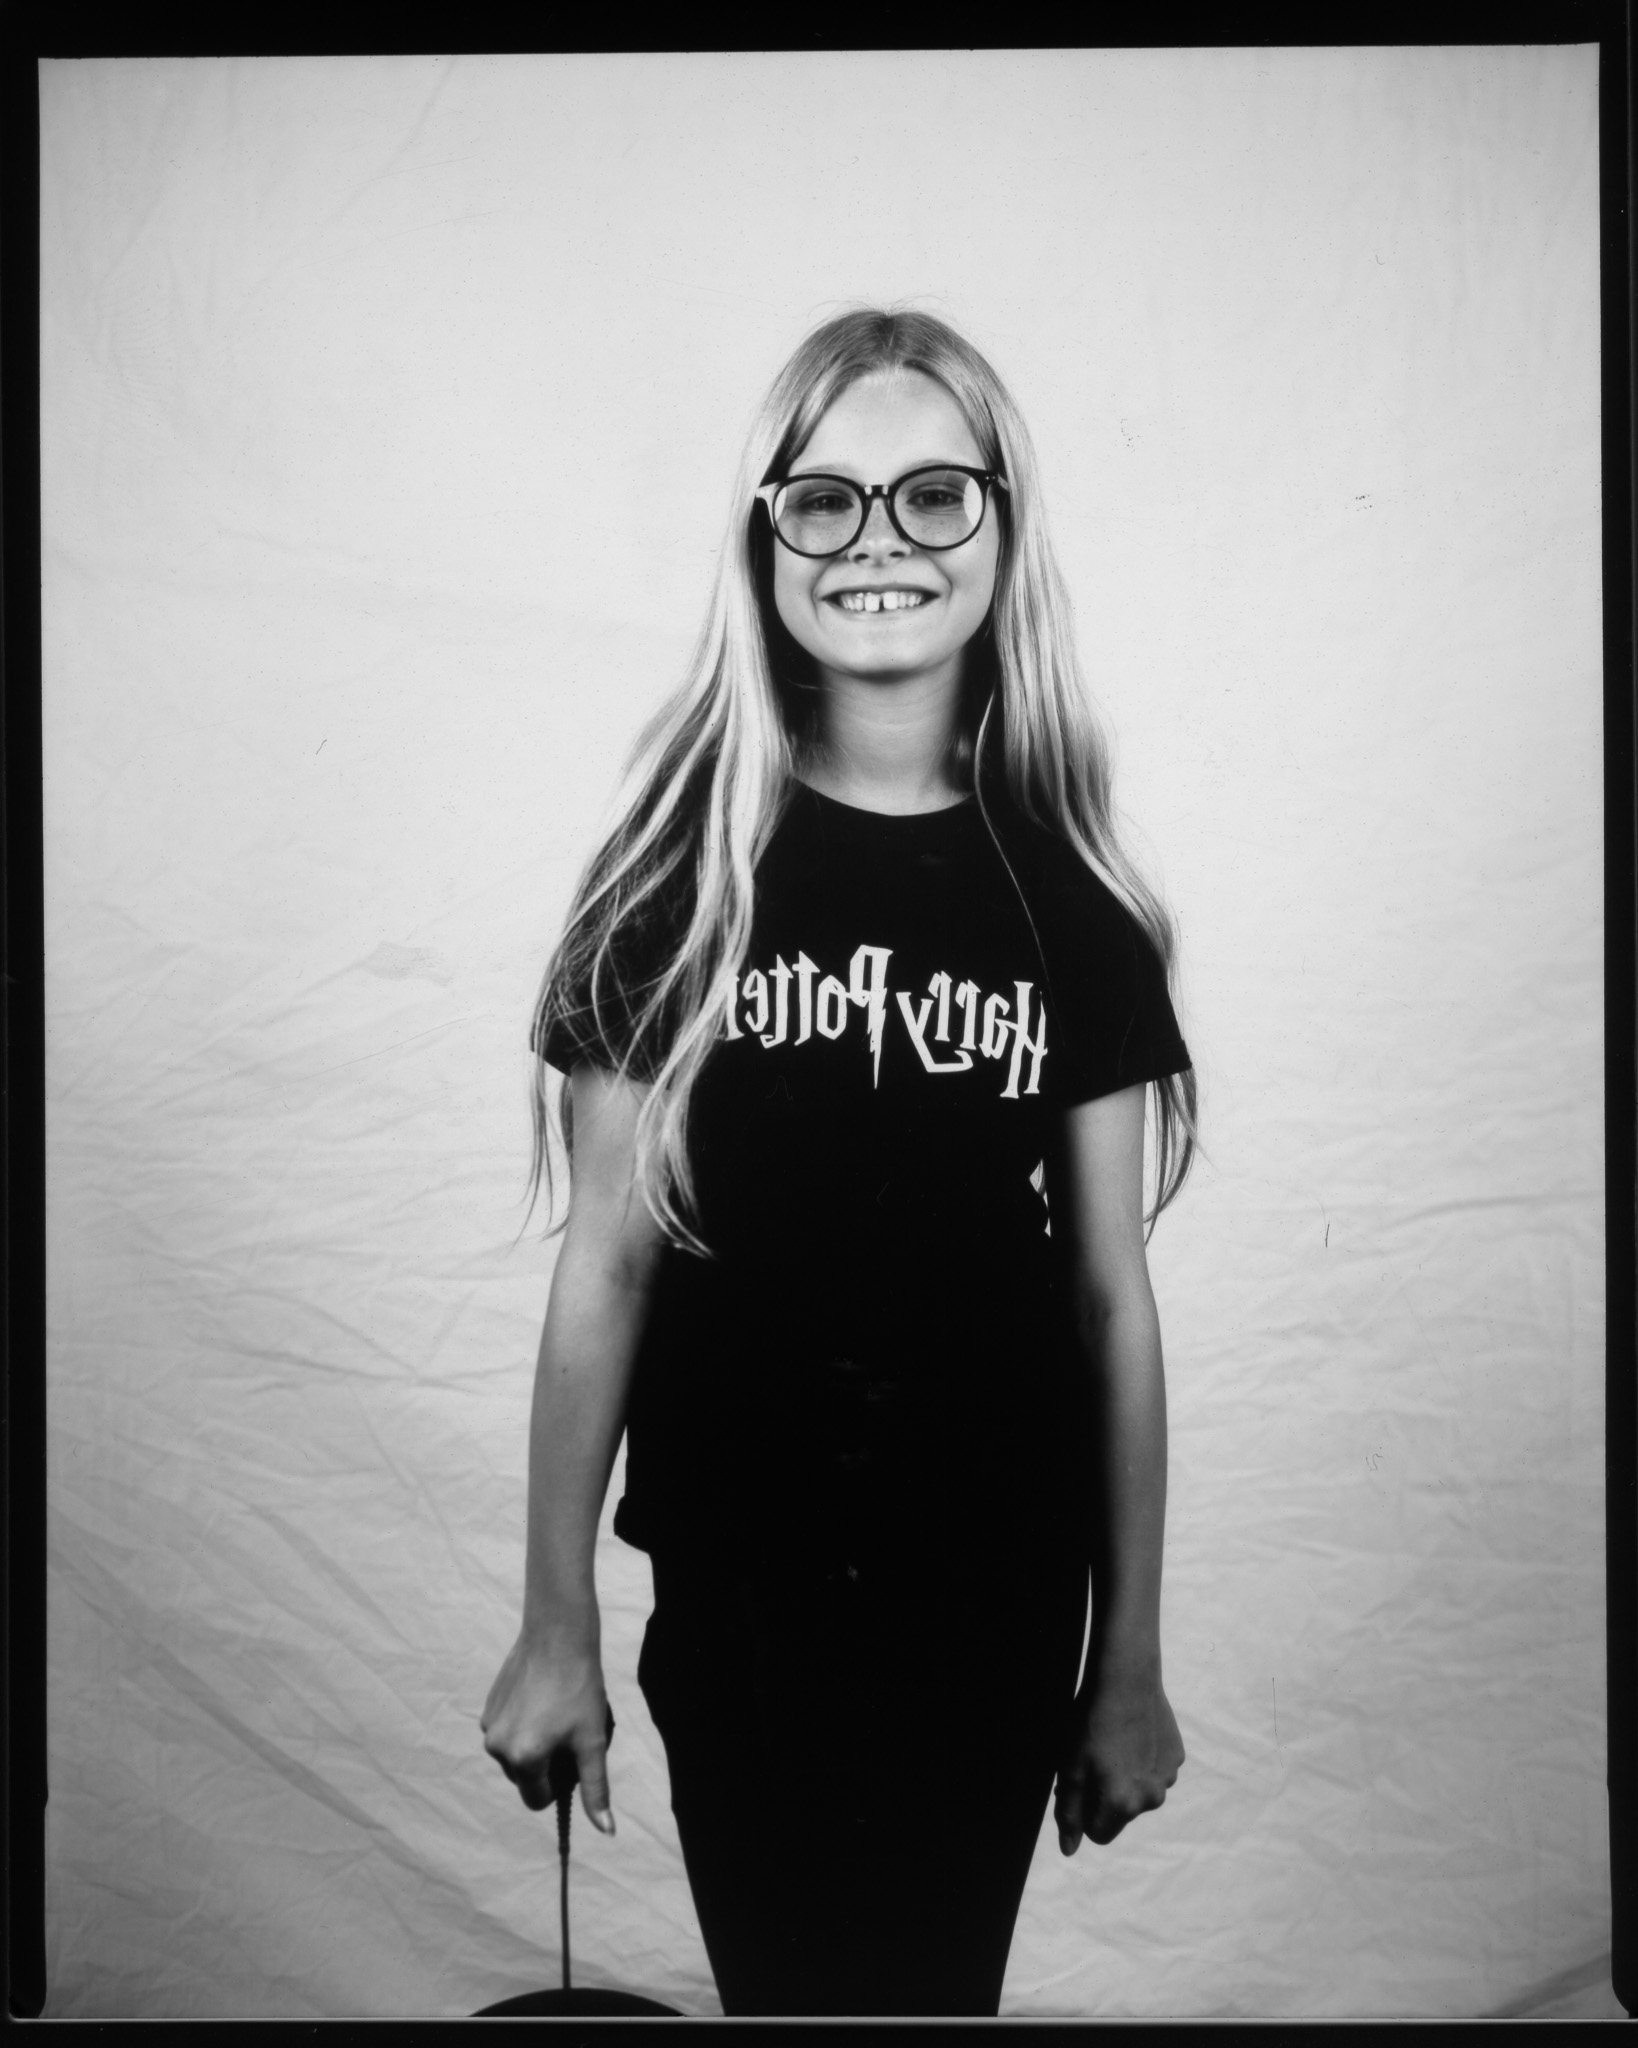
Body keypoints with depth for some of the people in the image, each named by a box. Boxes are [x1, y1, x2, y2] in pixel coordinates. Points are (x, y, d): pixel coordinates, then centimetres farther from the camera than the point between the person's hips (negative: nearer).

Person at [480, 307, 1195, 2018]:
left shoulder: (1067, 896, -3)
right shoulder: (682, 861, -6)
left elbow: (1111, 1296, 0)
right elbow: (605, 1260, -4)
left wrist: (1132, 1664, 3)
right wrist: (554, 1631, -2)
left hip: (997, 1605, 1)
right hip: (735, 1591, -1)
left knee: (943, 1982, 15)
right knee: (779, 1982, 12)